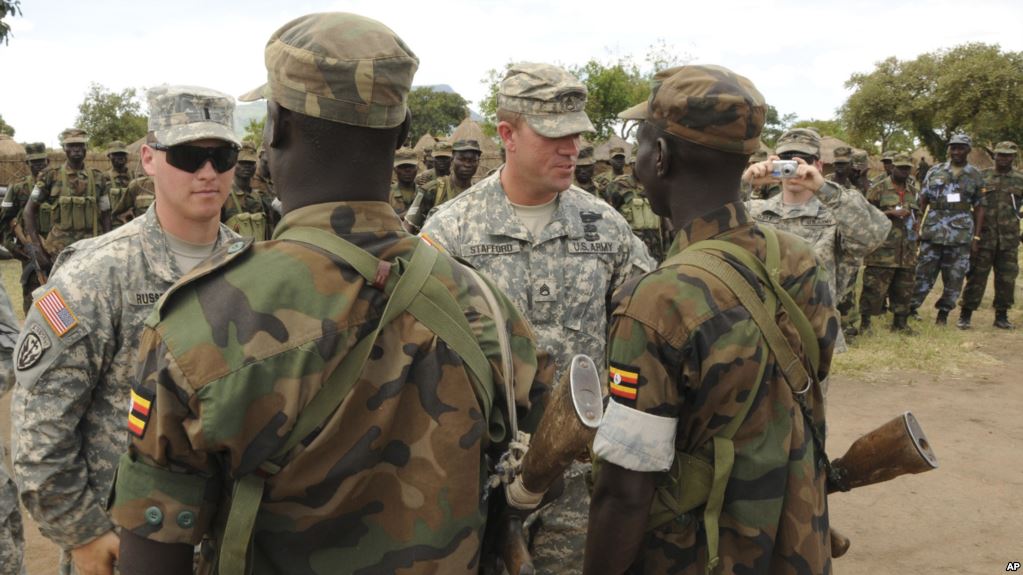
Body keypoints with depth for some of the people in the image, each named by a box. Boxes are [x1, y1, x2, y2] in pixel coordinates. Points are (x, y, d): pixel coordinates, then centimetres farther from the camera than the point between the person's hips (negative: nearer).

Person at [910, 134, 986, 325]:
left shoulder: (975, 176, 7)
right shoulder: (935, 171, 8)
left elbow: (979, 208, 7)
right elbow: (922, 200, 9)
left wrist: (976, 236, 1)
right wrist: (918, 225, -1)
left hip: (961, 235, 0)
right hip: (932, 232, 0)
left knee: (954, 277, 4)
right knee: (924, 273, 3)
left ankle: (943, 312, 17)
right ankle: (910, 308, 12)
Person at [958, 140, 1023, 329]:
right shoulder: (982, 177, 5)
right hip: (984, 235, -2)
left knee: (1007, 277, 7)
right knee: (976, 276, -1)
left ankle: (1002, 315, 18)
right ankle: (965, 315, 4)